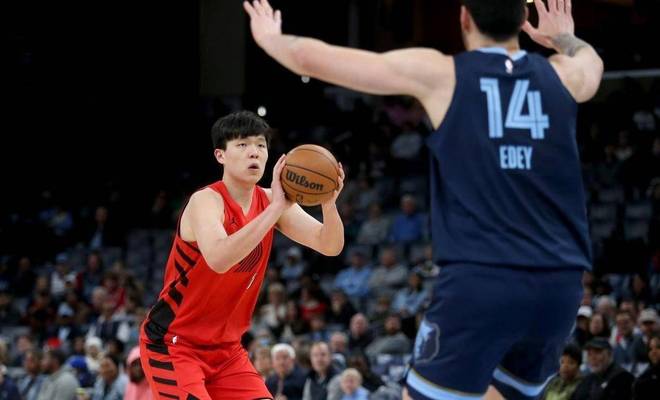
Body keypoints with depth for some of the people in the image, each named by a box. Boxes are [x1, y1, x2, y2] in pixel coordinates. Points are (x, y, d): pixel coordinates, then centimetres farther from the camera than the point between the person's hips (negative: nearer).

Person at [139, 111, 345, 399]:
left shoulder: (268, 201, 0)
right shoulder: (206, 201, -21)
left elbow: (330, 246, -8)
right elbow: (218, 259, -41)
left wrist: (328, 204, -29)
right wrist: (276, 208, -43)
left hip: (225, 348, 7)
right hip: (172, 343, -7)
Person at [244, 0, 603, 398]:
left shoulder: (440, 74, 0)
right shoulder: (563, 76, 11)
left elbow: (314, 59, 7)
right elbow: (591, 60, 39)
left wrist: (270, 38, 28)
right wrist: (563, 37, 61)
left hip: (478, 280, -5)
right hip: (558, 285, 5)